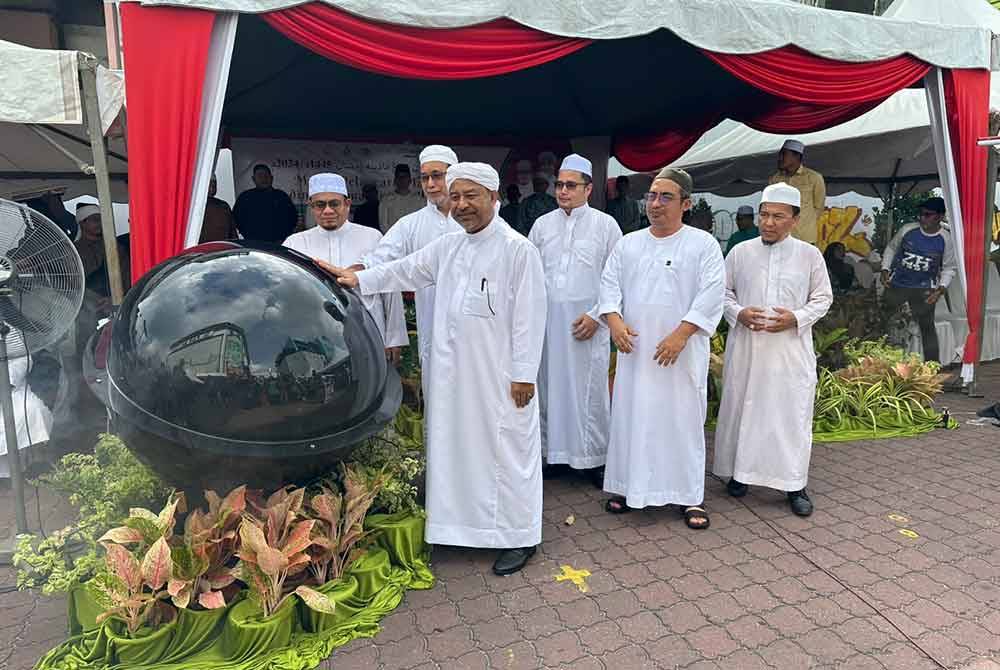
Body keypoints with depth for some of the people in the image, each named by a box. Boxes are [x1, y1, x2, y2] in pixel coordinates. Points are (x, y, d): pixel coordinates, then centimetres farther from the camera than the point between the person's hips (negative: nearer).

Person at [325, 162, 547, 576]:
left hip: (500, 376, -6)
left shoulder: (518, 249, -10)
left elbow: (529, 316, -12)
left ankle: (519, 537, 18)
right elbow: (406, 271, 20)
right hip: (454, 372, 7)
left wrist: (524, 374, -13)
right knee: (456, 446, 13)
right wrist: (360, 280, 9)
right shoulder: (447, 247, 10)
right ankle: (465, 524, 30)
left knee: (507, 449, 3)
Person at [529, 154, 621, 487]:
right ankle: (554, 451, 21)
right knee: (550, 387, 7)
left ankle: (594, 457, 15)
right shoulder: (542, 225, 10)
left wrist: (596, 315, -8)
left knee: (590, 391, 1)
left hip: (587, 324, -2)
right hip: (547, 321, 3)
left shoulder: (605, 225, 2)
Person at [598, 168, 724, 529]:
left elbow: (710, 296, -9)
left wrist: (680, 335, -17)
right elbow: (610, 285, 6)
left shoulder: (703, 244, -1)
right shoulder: (628, 243, 10)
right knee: (631, 416, 8)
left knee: (683, 419, 3)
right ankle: (628, 485, 23)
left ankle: (689, 495, 16)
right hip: (635, 350, 3)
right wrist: (615, 321, -12)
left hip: (683, 352, -3)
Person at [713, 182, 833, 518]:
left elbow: (823, 298, 7)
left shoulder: (809, 254, 2)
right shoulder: (740, 252, 4)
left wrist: (796, 318, -10)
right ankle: (740, 471, 25)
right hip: (745, 347, 1)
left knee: (792, 413, 2)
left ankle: (794, 485, 14)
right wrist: (738, 313, -9)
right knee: (741, 408, 8)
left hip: (791, 348, -1)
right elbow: (723, 291, 10)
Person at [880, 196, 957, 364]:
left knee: (927, 326, 5)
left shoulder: (945, 239, -7)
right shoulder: (907, 230, -8)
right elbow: (891, 248, 8)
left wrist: (941, 289, -9)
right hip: (896, 285, 1)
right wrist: (885, 271, -3)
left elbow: (949, 267, 4)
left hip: (924, 289, 0)